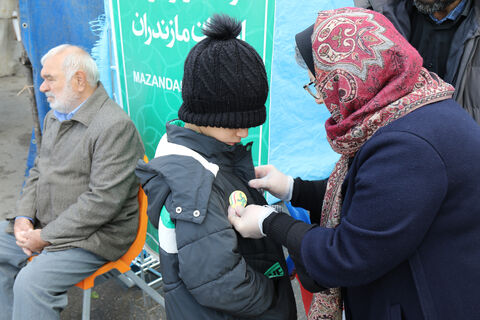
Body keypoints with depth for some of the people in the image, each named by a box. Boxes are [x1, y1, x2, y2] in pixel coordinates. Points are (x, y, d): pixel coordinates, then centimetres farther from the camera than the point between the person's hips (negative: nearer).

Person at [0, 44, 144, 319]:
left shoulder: (115, 126, -21)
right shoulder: (55, 116, 10)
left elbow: (103, 201, -24)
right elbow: (38, 171, 17)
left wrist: (46, 237, -18)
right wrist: (23, 217, 0)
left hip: (92, 235, -9)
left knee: (32, 282, -23)